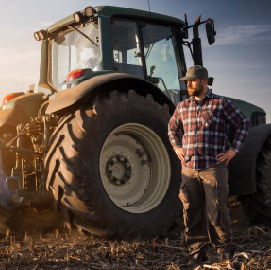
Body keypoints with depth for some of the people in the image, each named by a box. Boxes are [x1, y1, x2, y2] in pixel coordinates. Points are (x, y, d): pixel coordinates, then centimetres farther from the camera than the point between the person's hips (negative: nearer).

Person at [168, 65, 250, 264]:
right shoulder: (183, 106, 11)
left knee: (216, 210, -1)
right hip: (189, 168, 4)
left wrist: (233, 150, -2)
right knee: (192, 211, 7)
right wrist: (177, 147, 13)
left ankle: (224, 248, 18)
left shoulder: (221, 103, -1)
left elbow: (243, 123, 4)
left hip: (214, 167, -4)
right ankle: (197, 252, 19)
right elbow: (172, 127, 28)